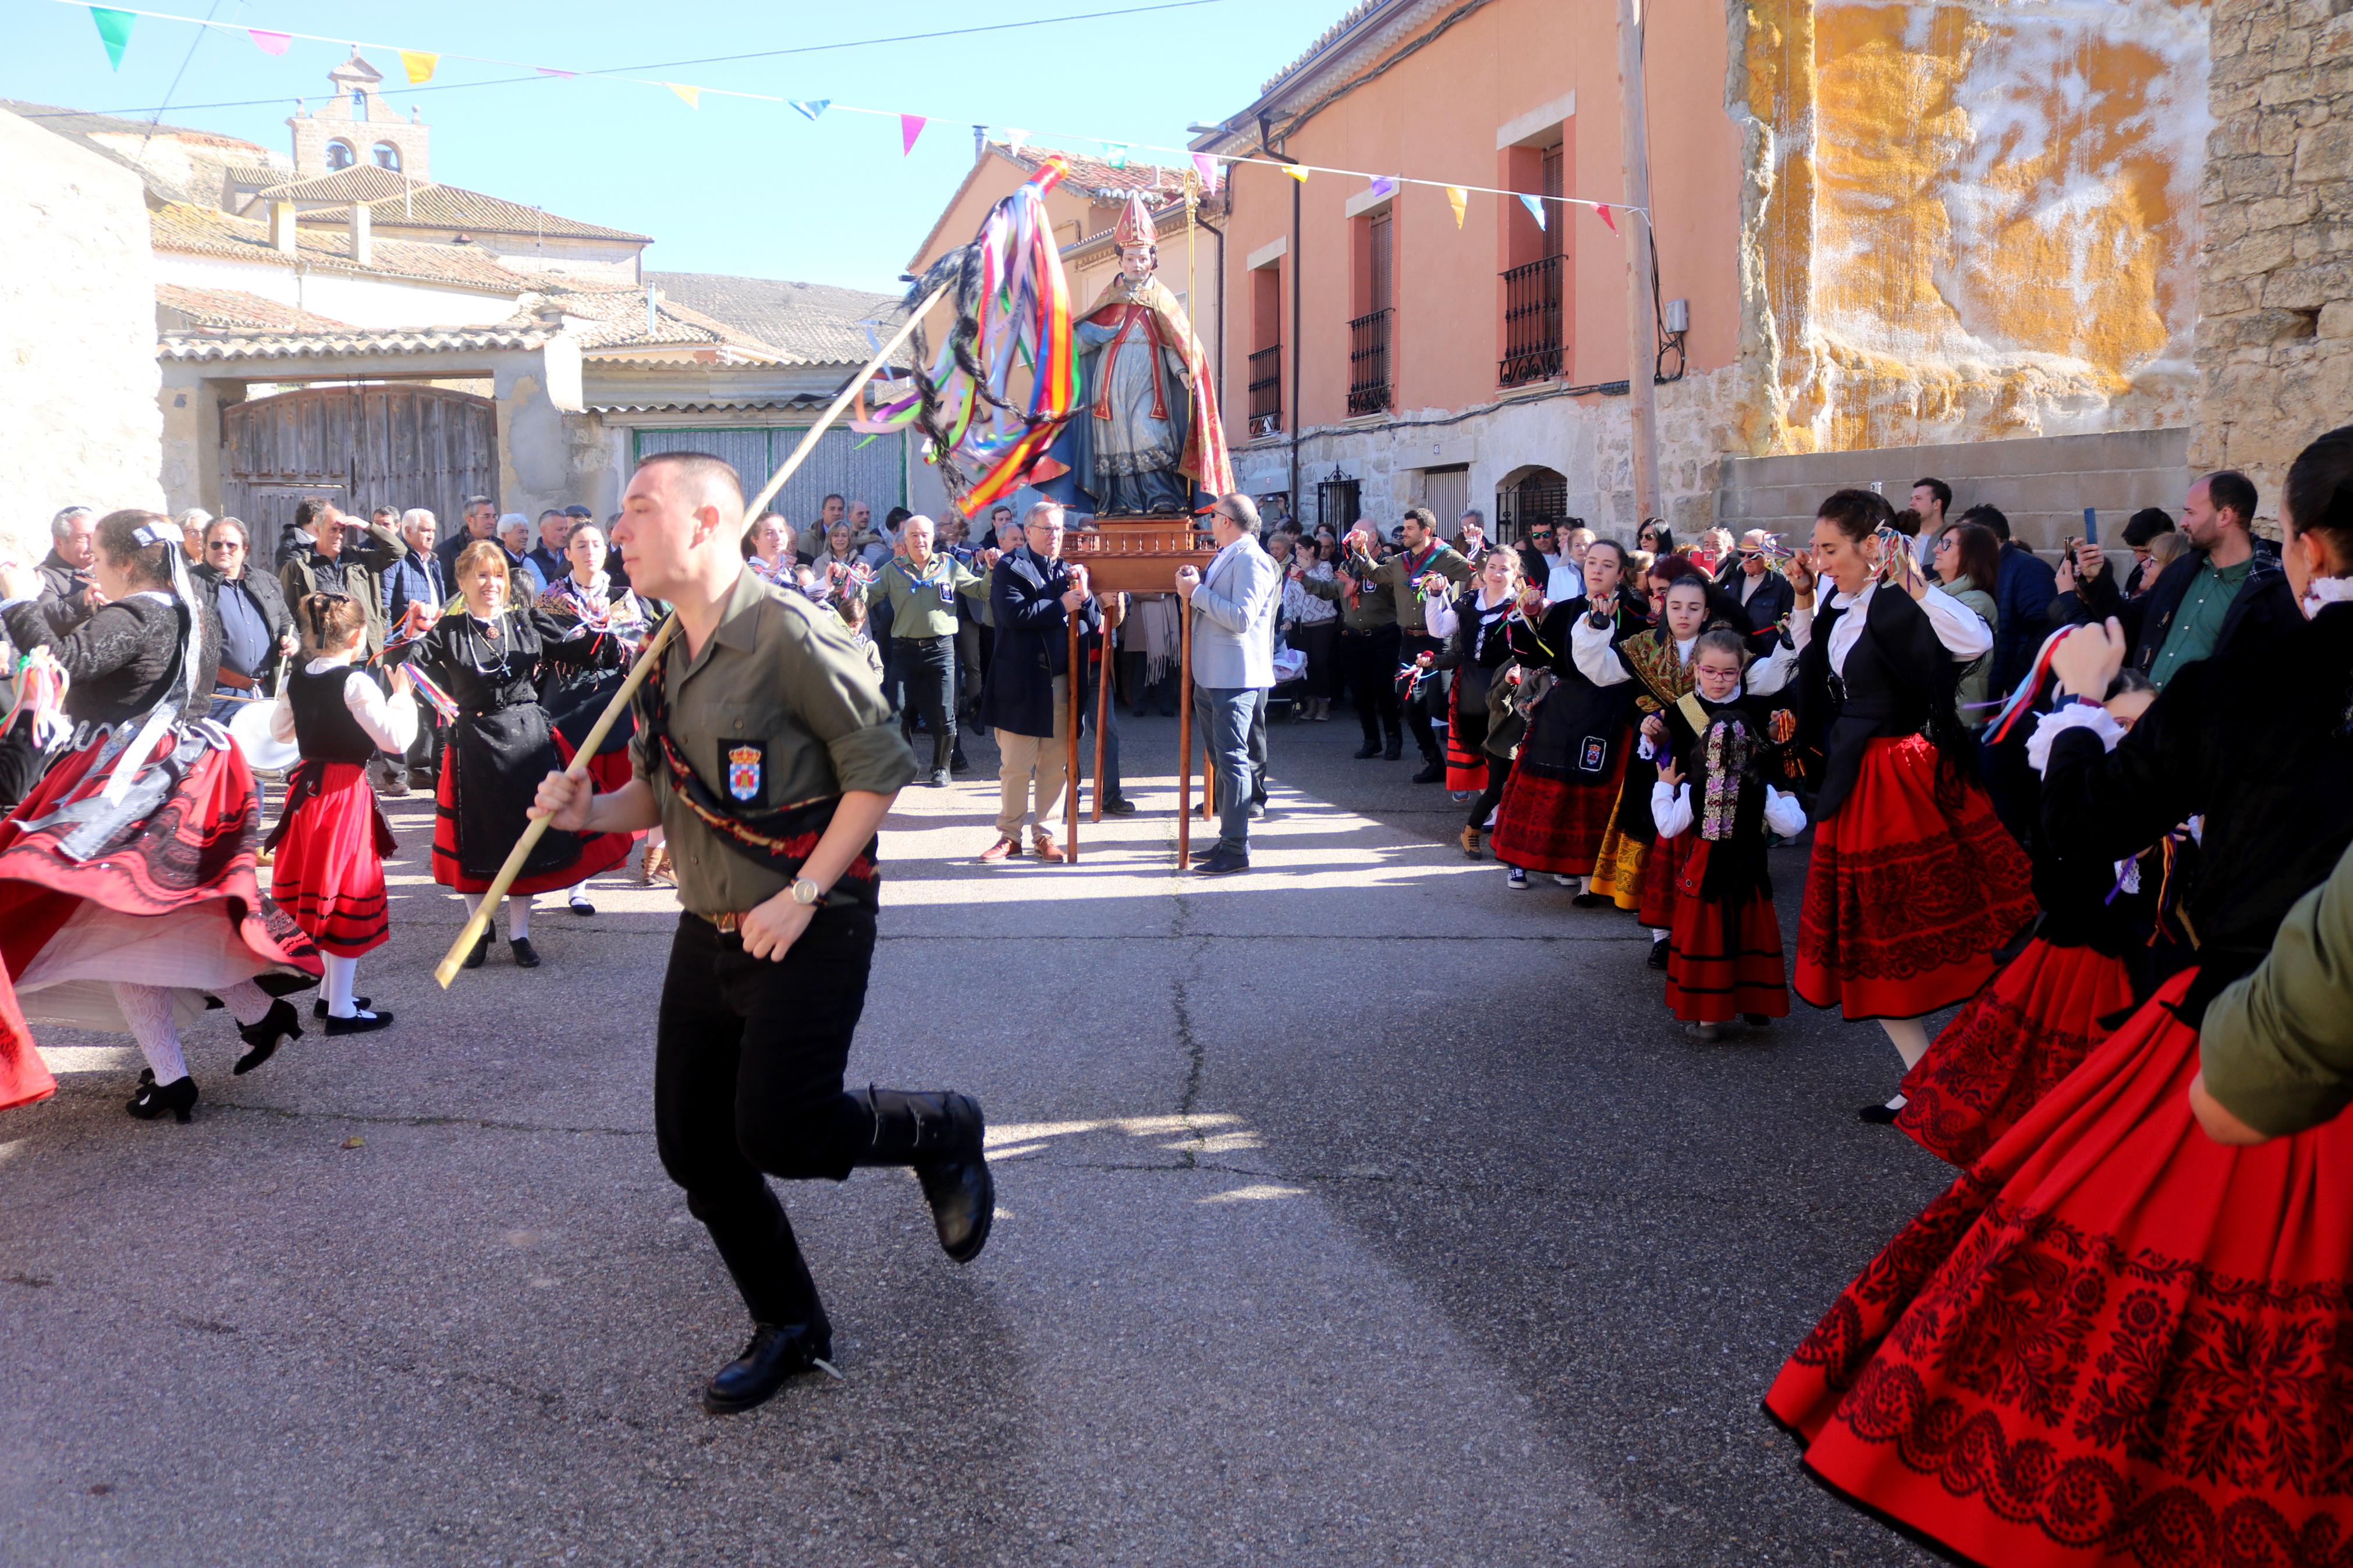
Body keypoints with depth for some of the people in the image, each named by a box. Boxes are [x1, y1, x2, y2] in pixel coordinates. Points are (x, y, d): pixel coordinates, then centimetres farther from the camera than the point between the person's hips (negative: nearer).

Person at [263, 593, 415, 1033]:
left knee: (321, 892, 19)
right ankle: (342, 1009, 6)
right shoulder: (356, 683, -18)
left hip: (308, 789, 7)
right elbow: (395, 739, -22)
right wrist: (402, 694, -9)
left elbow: (279, 729, 18)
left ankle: (331, 990, 31)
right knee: (349, 893, 1)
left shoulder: (296, 680, 4)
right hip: (346, 793, -7)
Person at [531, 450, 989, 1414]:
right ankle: (788, 1327, 28)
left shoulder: (788, 634, -17)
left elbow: (880, 766, -17)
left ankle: (942, 1132, 17)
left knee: (779, 1132, -13)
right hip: (709, 930, 8)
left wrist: (803, 895, -20)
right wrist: (590, 812, -3)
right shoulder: (666, 658, 10)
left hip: (809, 933, -8)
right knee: (692, 1144, 9)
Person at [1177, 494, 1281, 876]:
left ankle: (1236, 850, -5)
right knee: (1221, 759, 15)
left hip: (1234, 679, -10)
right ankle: (1228, 839, 24)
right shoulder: (1224, 558, 16)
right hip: (1210, 676, 10)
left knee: (1233, 760, -8)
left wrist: (1198, 591, -18)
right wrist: (1190, 588, 6)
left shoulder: (1251, 560, -14)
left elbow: (1241, 617, -23)